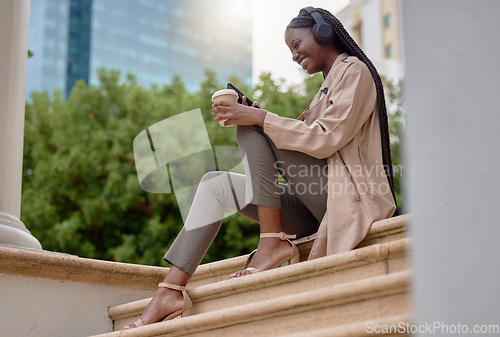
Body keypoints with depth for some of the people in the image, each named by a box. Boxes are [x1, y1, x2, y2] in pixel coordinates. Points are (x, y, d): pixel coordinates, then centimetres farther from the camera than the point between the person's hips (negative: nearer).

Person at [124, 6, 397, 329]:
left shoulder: (354, 71, -2)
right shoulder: (330, 84, 28)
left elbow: (327, 139, -15)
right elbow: (302, 141, 21)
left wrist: (259, 118, -16)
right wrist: (257, 118, 8)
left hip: (347, 196, -9)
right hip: (317, 205, 9)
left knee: (253, 129, -16)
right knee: (215, 184, -2)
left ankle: (273, 241, -21)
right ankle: (170, 292, -16)